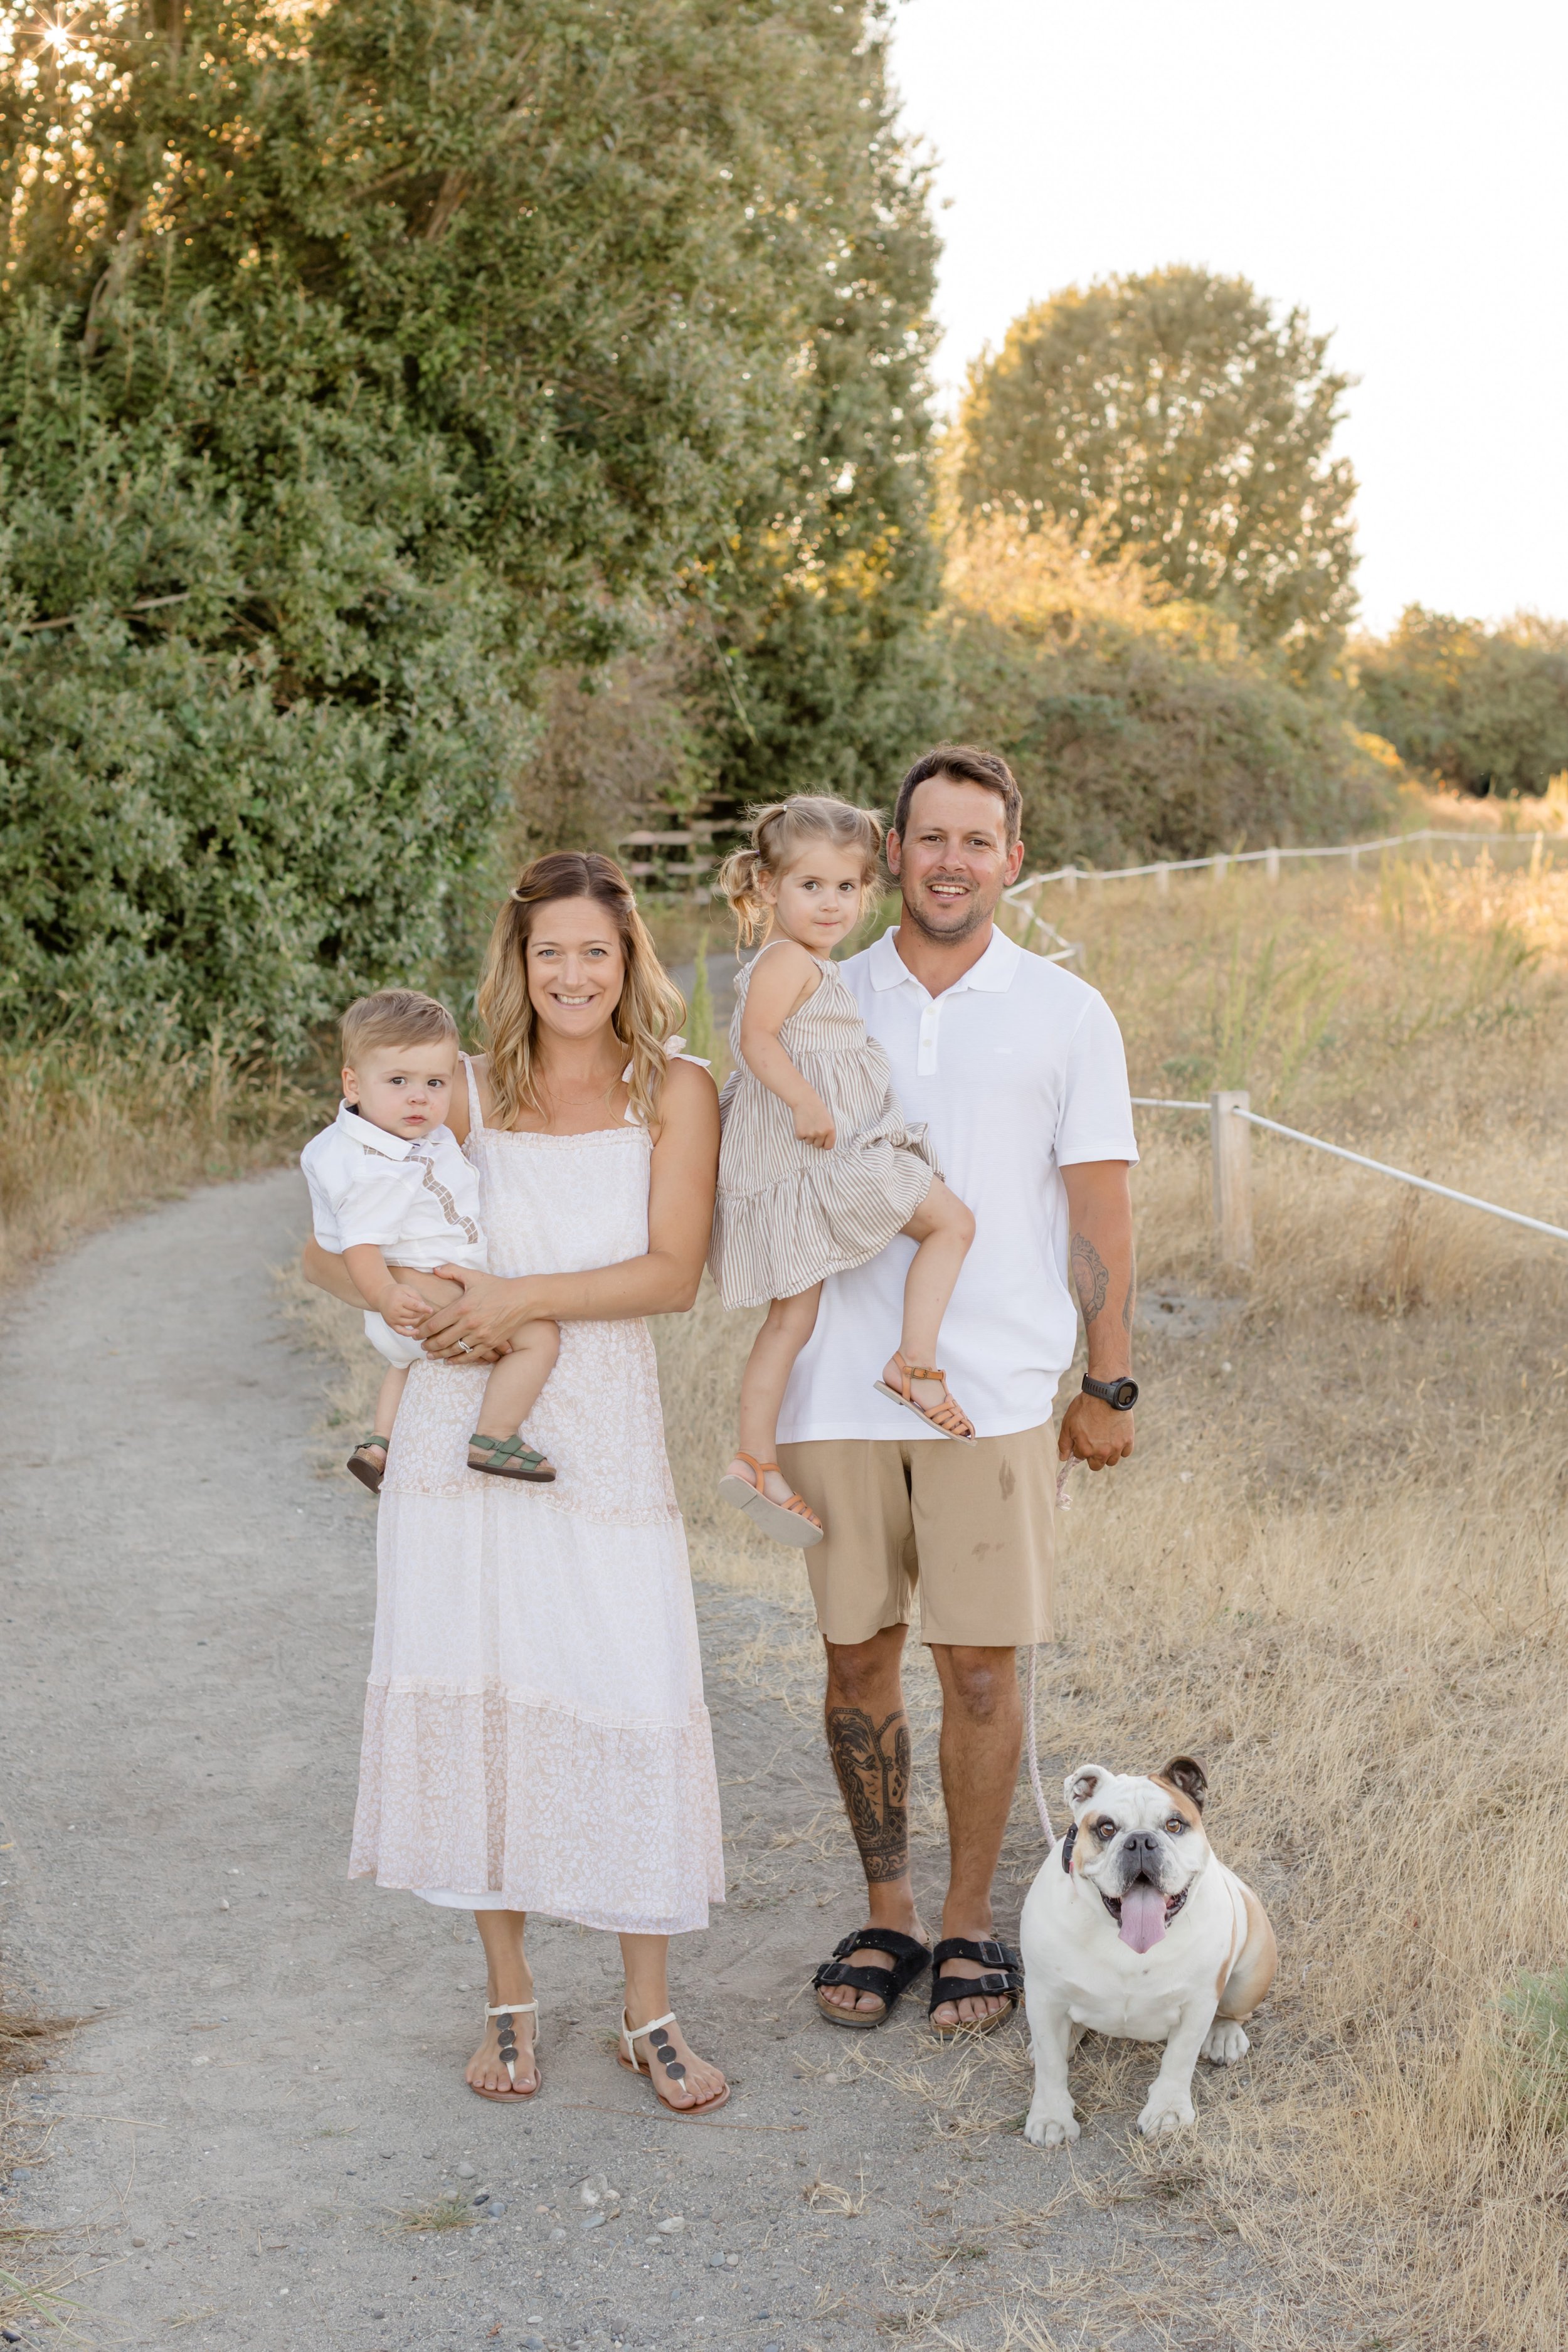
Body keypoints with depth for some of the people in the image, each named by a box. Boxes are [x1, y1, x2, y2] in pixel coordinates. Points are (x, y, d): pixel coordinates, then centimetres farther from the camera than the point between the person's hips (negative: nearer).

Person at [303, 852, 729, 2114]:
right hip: (464, 1429, 2)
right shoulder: (468, 1094, 7)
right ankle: (510, 1998, 20)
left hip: (604, 1435, -2)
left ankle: (650, 2012, 11)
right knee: (477, 1698, 4)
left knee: (634, 1705, -4)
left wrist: (524, 1298, -17)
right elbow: (331, 1242, 9)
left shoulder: (675, 1091, 2)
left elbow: (673, 1273, -8)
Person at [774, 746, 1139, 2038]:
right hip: (839, 1387, 2)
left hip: (995, 1389, -2)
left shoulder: (1067, 1014, 4)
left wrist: (1110, 1386, 2)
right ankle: (886, 1913, 21)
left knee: (980, 1662, 0)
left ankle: (970, 1923, 16)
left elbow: (1099, 1209, 5)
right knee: (858, 1652, 6)